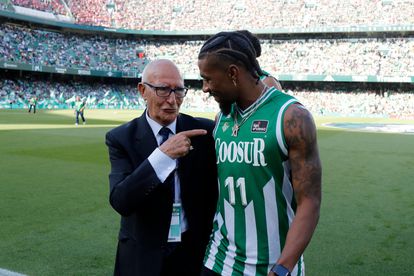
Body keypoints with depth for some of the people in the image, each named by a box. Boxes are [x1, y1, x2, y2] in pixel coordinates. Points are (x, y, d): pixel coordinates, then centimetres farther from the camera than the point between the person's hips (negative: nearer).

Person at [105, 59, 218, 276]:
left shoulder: (204, 131, -5)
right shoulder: (121, 138, -9)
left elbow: (216, 190, 1)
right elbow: (120, 202, -22)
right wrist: (163, 154, -29)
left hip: (197, 251, 1)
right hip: (144, 255, -1)